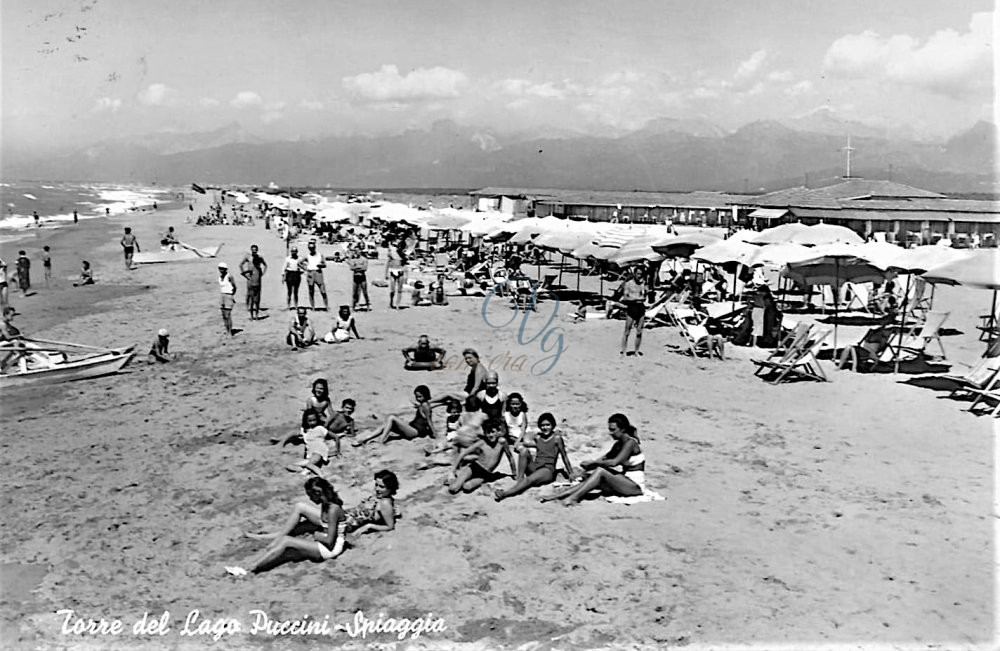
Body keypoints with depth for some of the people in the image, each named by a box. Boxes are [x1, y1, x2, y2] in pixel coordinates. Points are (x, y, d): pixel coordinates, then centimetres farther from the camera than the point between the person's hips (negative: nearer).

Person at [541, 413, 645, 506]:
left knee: (600, 471, -25)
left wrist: (592, 463, -17)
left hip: (636, 485, -8)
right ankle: (557, 495, -15)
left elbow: (614, 462, -26)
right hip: (625, 481, 8)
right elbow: (604, 459, 7)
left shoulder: (630, 442, -16)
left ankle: (574, 497, -27)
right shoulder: (618, 444, 11)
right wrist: (589, 466, -12)